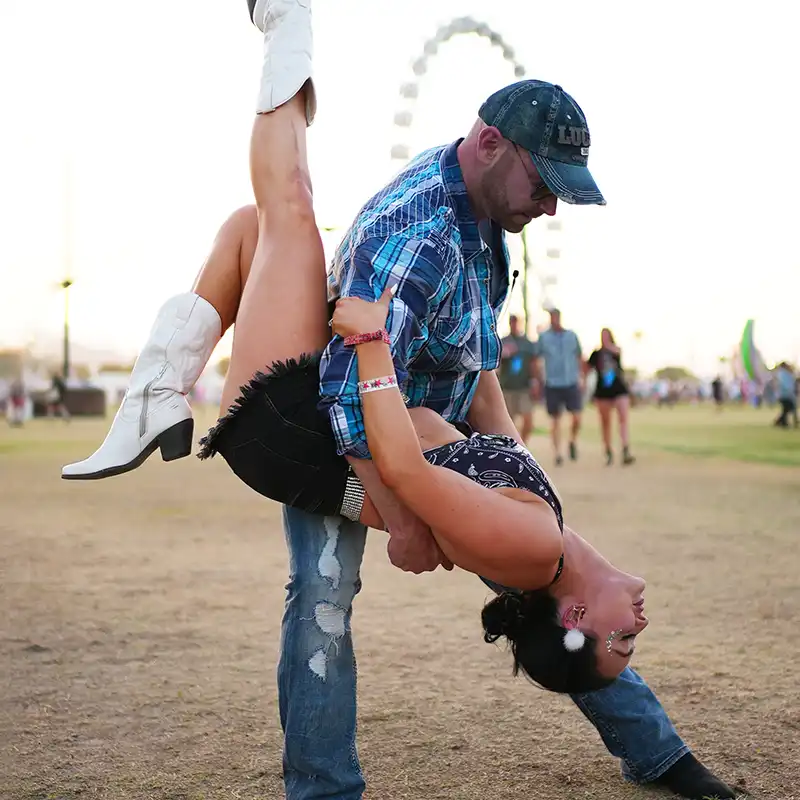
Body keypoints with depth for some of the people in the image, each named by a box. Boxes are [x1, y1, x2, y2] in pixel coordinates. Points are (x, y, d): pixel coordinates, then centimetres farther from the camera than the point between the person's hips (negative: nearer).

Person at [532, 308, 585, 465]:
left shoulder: (572, 335, 7)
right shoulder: (543, 337, 2)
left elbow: (580, 358, 14)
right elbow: (537, 361, 5)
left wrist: (581, 378, 8)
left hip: (571, 383, 1)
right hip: (552, 385, -1)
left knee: (577, 417, -7)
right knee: (555, 420, 2)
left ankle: (573, 441, 20)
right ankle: (557, 453, 9)